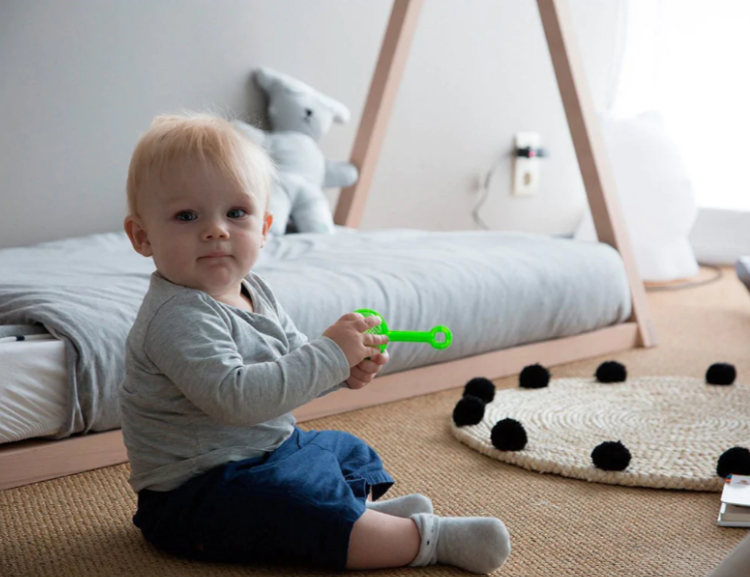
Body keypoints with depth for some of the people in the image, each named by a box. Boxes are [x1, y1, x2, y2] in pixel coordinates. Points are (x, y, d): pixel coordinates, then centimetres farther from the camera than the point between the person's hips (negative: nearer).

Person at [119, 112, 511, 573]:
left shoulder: (253, 291, 4)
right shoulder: (178, 318, -27)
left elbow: (293, 361, 14)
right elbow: (235, 397, -37)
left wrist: (346, 369, -8)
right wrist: (329, 353, -33)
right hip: (194, 492, -10)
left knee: (344, 449, 23)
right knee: (303, 504, -28)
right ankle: (428, 538, -16)